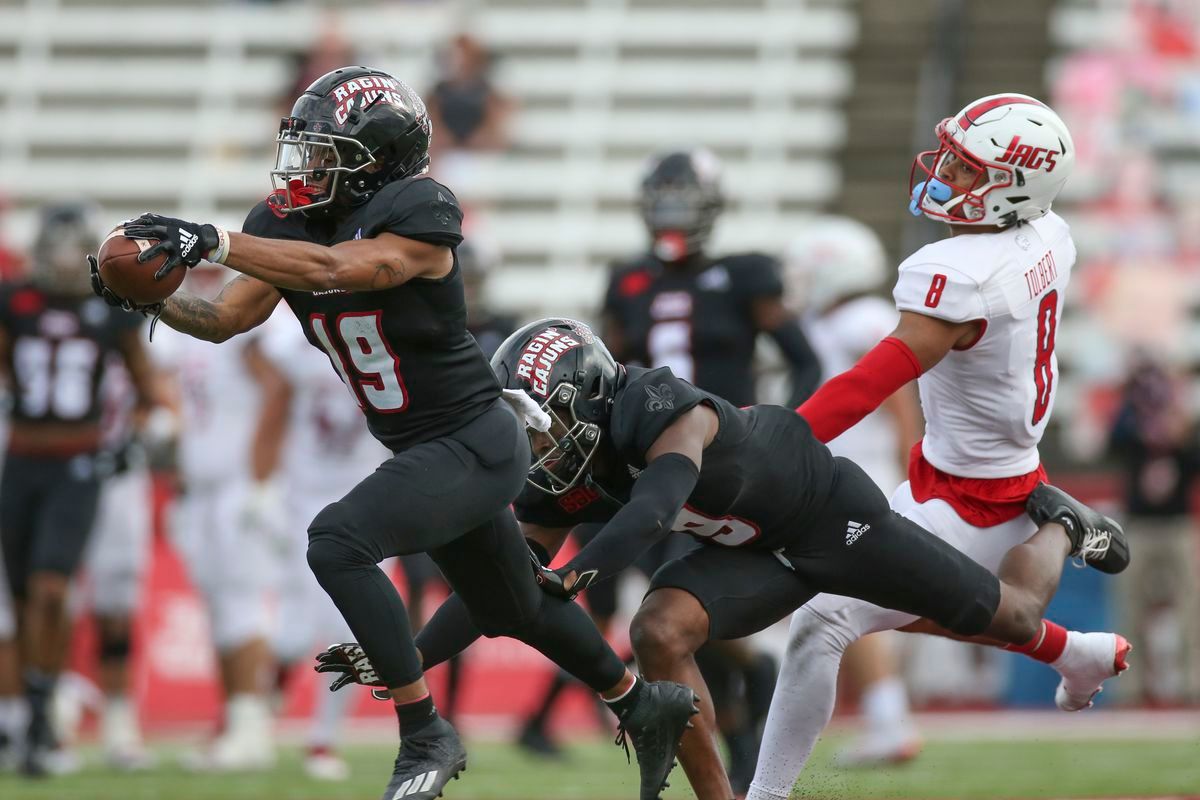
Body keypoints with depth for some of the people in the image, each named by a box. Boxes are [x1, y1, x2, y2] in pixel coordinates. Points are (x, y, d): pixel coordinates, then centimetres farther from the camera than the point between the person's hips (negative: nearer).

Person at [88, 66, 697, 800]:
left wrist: (212, 242, -43)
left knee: (339, 543, -26)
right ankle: (646, 705, 45)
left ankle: (426, 735, -18)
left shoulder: (419, 216, -22)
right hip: (428, 452, 9)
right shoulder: (294, 222, 1)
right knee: (514, 610, 24)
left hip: (474, 445, -9)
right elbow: (226, 319, 0)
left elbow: (335, 270, -38)